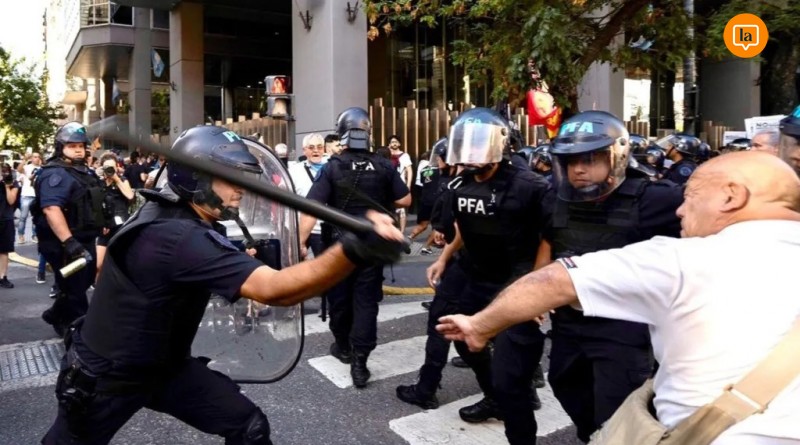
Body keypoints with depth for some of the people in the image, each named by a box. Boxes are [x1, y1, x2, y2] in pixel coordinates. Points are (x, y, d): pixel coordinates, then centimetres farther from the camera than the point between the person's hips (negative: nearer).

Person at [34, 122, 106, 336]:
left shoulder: (82, 171, 14)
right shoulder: (56, 173, -19)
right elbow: (51, 208, -31)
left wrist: (101, 228, 27)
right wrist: (69, 242, -36)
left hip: (84, 240, 10)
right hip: (65, 244, -10)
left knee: (82, 284, 23)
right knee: (75, 290, 2)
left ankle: (56, 316, 41)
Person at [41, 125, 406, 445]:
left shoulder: (167, 213, -6)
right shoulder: (178, 236, -36)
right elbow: (273, 290, -48)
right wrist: (355, 249, -60)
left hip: (164, 365, 8)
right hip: (102, 376, -8)